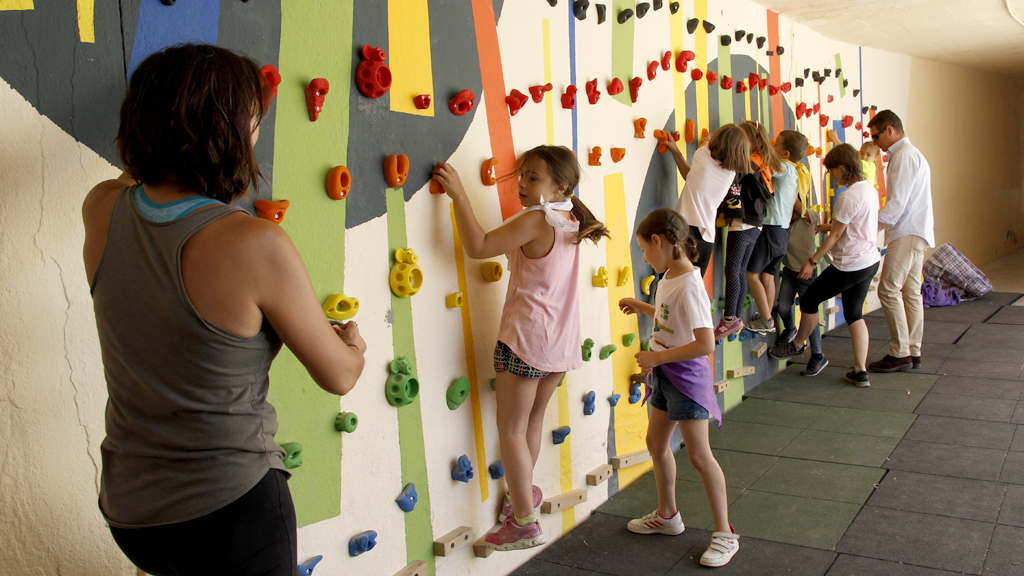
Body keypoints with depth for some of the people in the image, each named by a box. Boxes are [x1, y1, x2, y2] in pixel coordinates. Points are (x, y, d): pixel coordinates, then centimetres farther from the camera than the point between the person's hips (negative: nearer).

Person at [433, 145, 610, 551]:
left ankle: (524, 523, 8)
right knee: (533, 419, 24)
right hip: (561, 340, 8)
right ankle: (523, 492, 41)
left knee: (511, 431, 2)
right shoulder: (571, 221, 6)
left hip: (526, 336, -8)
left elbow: (478, 247, -22)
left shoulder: (535, 220, -17)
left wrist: (458, 194, -18)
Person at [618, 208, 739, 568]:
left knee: (699, 455, -2)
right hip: (665, 376, 10)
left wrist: (657, 357, -24)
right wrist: (642, 307, 14)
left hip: (686, 375, -9)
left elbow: (705, 344, -29)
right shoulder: (668, 278, 2)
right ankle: (667, 515, 37)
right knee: (656, 442, 19)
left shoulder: (689, 286, -25)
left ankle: (724, 534, 13)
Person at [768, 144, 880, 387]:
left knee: (809, 300, 8)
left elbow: (836, 235, -16)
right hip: (870, 261, 9)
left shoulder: (848, 197, -20)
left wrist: (812, 261, -9)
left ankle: (797, 344, 31)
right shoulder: (869, 189, 7)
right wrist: (831, 226, 18)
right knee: (854, 313, 14)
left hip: (850, 265, -9)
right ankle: (860, 372, 13)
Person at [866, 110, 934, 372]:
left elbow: (898, 202, -18)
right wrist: (874, 224, 13)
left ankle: (900, 353, -8)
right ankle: (913, 352, 13)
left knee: (889, 290, -10)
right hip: (914, 232, 10)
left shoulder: (904, 155, -11)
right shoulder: (909, 154, 21)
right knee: (911, 292, 9)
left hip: (907, 233, -10)